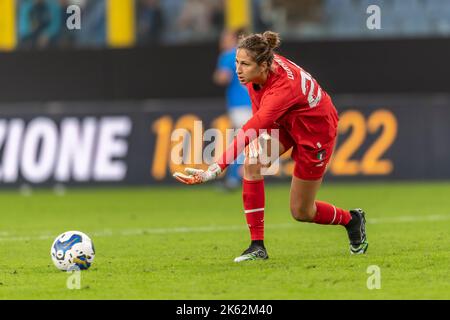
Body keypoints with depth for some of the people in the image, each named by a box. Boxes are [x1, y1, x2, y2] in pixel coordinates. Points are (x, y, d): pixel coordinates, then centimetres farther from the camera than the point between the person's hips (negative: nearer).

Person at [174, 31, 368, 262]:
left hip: (316, 130, -7)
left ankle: (352, 220, 34)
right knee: (251, 161, -22)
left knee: (301, 212, 2)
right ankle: (257, 246, -16)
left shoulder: (283, 88, -42)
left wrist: (216, 169, -58)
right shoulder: (258, 70, -20)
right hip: (285, 123, 7)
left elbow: (248, 134, -51)